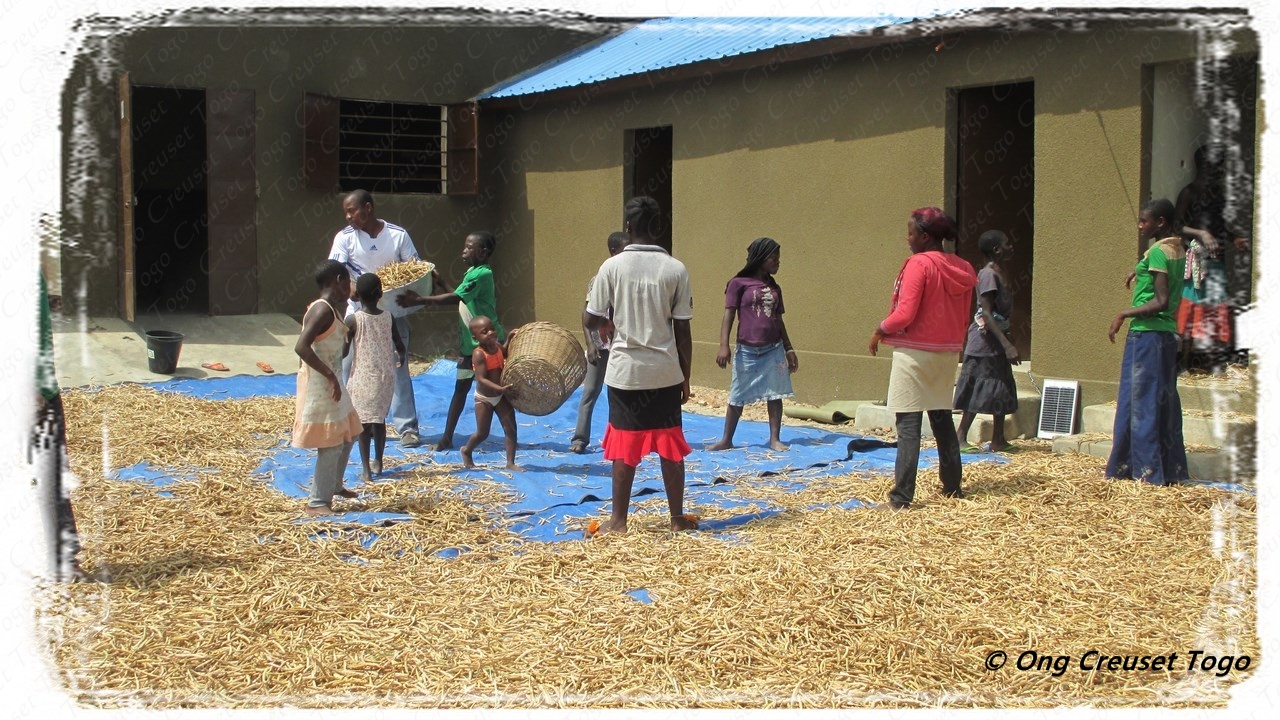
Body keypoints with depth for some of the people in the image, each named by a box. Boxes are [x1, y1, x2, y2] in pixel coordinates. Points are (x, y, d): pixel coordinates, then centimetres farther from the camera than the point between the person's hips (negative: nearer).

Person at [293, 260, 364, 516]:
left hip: (330, 383, 10)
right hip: (319, 386, -10)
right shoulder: (322, 310, -18)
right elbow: (301, 347, -27)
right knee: (331, 445, -6)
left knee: (347, 435, 22)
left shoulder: (331, 310, 12)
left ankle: (333, 485, 39)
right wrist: (330, 375, -27)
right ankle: (317, 502, 3)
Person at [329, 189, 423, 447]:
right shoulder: (345, 237, -2)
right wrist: (350, 287, -33)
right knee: (348, 368, 4)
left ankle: (407, 428, 2)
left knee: (398, 368, -1)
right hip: (358, 312, 1)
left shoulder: (398, 235, -1)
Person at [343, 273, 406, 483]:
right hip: (385, 377, 3)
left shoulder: (353, 320, -11)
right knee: (380, 419, 17)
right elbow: (400, 347, 5)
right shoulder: (388, 317, -2)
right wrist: (401, 357, 27)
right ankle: (378, 463, 27)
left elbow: (343, 351, -10)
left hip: (362, 377, -3)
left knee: (364, 422, 2)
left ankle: (366, 469, 0)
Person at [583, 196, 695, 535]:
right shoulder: (676, 269, -3)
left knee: (625, 448, 6)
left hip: (625, 371, -1)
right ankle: (677, 517, 17)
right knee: (670, 447, 10)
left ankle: (618, 520, 11)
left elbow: (591, 320, -3)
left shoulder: (612, 266, -6)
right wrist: (685, 378, 7)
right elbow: (682, 331, -1)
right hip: (666, 372, 1)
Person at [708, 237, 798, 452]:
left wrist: (789, 349, 15)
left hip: (774, 350, 4)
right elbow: (729, 315, -7)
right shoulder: (739, 283, -5)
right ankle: (726, 440, 15)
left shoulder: (774, 288, 11)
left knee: (775, 395, 4)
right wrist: (724, 346, -15)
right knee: (737, 397, 5)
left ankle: (775, 439, 13)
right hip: (747, 351, -4)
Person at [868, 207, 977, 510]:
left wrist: (880, 331, -4)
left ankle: (902, 497, -8)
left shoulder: (919, 264, -14)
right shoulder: (961, 269, 8)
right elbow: (964, 319, 11)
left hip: (915, 352, -7)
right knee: (943, 420, 17)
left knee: (908, 425, -6)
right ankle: (952, 488, 23)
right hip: (947, 353, 7)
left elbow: (905, 314, -20)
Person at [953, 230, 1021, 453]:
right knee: (980, 391, -8)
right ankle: (960, 438, -4)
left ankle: (998, 440, 16)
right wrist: (1007, 344, -26)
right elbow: (987, 313, -22)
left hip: (996, 342, 10)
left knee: (1002, 392, 11)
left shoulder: (998, 274, 13)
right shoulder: (988, 275, -16)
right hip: (985, 341, -10)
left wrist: (1007, 343, 20)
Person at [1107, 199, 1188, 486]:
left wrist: (1124, 314, -15)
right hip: (1168, 334, 9)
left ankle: (1147, 470, -2)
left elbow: (1161, 301, -21)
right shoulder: (1178, 251, 14)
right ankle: (1171, 470, 14)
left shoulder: (1157, 252, -14)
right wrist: (1140, 271, 22)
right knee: (1165, 403, 11)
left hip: (1147, 334, -9)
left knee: (1141, 401, -4)